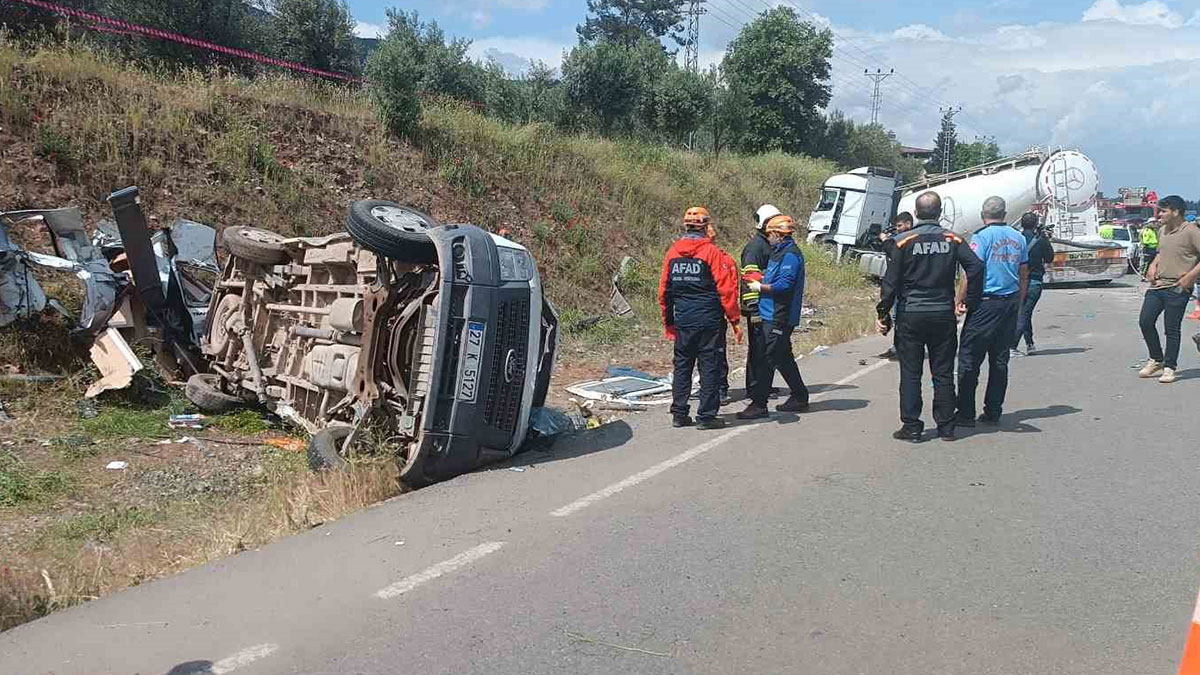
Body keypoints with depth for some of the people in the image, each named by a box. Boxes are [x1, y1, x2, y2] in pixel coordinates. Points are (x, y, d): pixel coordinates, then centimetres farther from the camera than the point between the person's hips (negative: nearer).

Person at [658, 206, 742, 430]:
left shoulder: (672, 252, 5)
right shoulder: (712, 252, -9)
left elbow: (664, 291, 9)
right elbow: (726, 290, -11)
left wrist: (668, 323, 18)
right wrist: (734, 321, -5)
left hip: (682, 320, 5)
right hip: (709, 320, -5)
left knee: (682, 365, 13)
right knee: (710, 367, 3)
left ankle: (679, 413, 16)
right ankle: (707, 416, 5)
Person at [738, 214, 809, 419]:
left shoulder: (790, 255, -14)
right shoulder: (780, 252, 18)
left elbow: (784, 285, -23)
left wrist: (760, 287, -14)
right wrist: (761, 280, 8)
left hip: (778, 318, -11)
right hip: (773, 316, 11)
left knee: (767, 360, -9)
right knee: (784, 358, 17)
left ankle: (759, 404, -7)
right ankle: (799, 397, 27)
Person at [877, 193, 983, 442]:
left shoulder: (903, 241, -5)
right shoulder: (952, 240, 2)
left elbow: (890, 281, -7)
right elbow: (976, 267, -8)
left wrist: (883, 313, 0)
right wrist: (971, 302, 3)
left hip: (910, 316, -2)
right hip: (944, 315, 2)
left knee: (910, 373, 4)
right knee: (943, 373, 10)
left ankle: (911, 427, 5)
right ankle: (946, 427, 15)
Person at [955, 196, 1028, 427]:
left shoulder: (981, 237, -9)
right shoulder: (1018, 238, 10)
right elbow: (1024, 276, 15)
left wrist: (959, 301, -9)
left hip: (985, 304, -6)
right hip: (1010, 303, 6)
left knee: (969, 360, 0)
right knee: (1000, 360, 11)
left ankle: (966, 414, 1)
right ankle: (993, 412, 15)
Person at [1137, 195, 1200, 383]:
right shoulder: (1162, 231, 12)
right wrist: (1153, 265, 11)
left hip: (1177, 289, -7)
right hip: (1157, 285, 7)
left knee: (1171, 329, -1)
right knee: (1145, 322, 4)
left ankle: (1169, 368, 11)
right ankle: (1156, 360, 22)